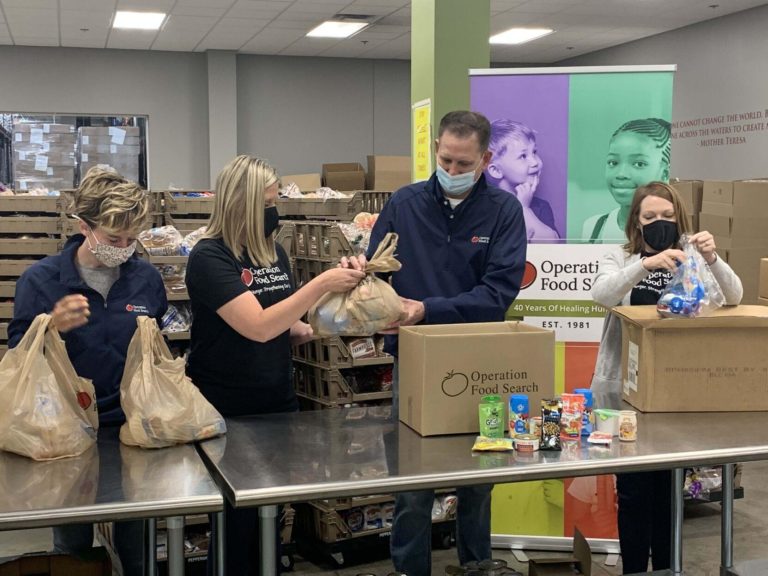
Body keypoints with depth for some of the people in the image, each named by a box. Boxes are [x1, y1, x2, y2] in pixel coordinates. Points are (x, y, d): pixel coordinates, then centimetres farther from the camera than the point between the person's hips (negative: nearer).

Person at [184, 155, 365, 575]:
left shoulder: (275, 252, 6)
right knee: (236, 523, 5)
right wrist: (321, 283, -27)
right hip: (226, 412, -6)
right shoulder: (209, 257, -16)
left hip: (278, 403, 7)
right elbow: (258, 327, -26)